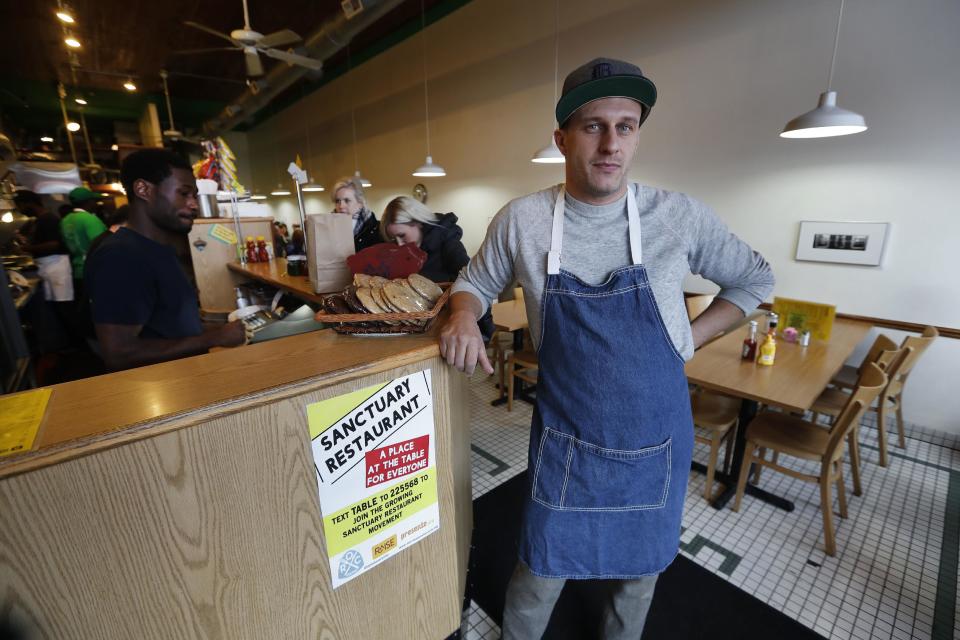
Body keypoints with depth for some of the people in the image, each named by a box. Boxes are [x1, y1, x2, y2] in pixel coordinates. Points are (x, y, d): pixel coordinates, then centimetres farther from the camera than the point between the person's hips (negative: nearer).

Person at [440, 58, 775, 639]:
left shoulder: (680, 216, -10)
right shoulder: (520, 220, -10)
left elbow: (755, 279, 6)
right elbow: (475, 281, 5)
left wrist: (688, 341, -4)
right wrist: (465, 316, -17)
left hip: (656, 440, 2)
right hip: (565, 438, -1)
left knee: (642, 567, 24)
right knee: (541, 573, 14)